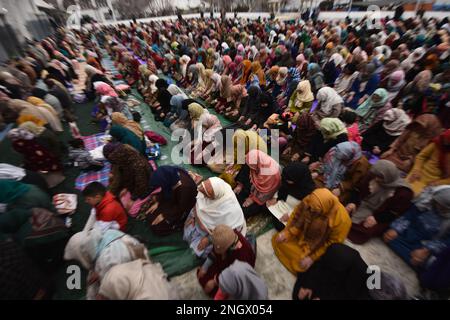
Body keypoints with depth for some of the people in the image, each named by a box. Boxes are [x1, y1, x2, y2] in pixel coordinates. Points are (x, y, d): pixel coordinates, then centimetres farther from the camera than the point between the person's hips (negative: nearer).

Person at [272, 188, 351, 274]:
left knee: (301, 265, -13)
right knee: (277, 240, 0)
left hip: (319, 246, -3)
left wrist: (312, 258, -18)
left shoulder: (341, 220, -34)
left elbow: (333, 244, -19)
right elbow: (296, 216, -6)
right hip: (302, 233, 4)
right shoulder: (308, 201, -26)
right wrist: (287, 232, -12)